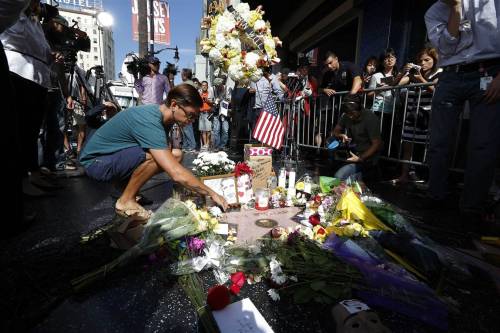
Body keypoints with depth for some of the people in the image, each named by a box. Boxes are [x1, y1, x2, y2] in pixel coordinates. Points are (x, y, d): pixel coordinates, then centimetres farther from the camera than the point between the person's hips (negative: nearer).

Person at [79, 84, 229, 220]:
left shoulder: (162, 115, -4)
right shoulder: (149, 121, -32)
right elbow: (177, 174, -38)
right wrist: (212, 193, -30)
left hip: (117, 153, 8)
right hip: (95, 161, -8)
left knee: (175, 154, -4)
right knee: (155, 156, -33)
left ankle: (127, 187, 6)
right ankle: (126, 201, -10)